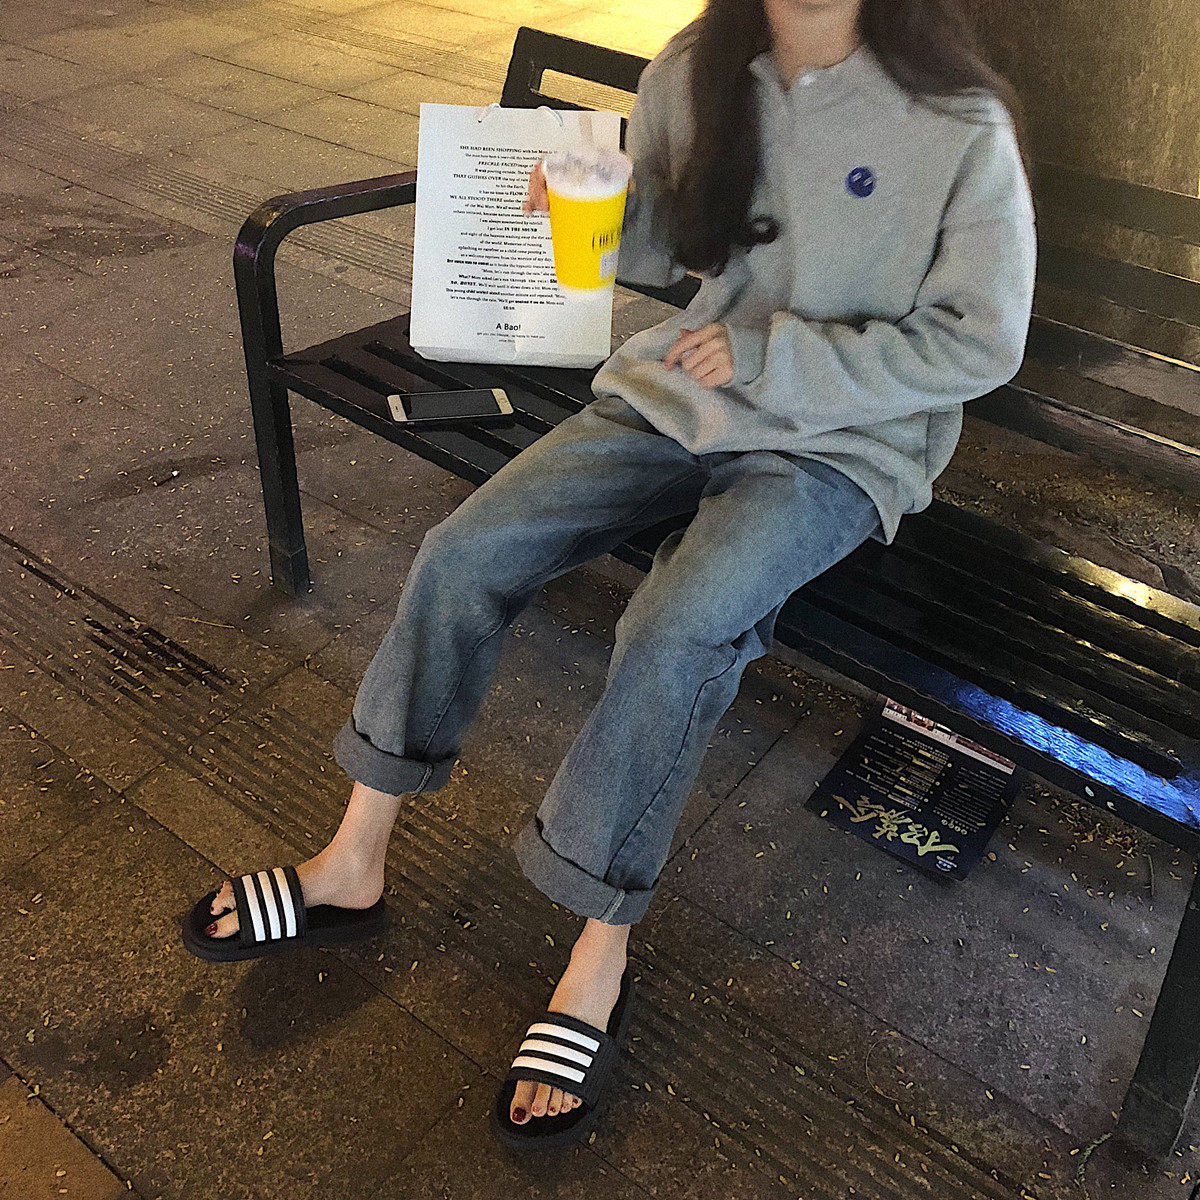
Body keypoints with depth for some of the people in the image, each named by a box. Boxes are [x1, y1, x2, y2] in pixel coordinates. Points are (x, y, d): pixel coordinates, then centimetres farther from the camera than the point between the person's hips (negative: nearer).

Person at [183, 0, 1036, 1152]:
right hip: (678, 387, 5)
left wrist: (767, 357, -16)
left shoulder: (961, 126, -13)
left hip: (840, 442, -4)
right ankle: (353, 865, 3)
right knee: (464, 552, -12)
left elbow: (980, 340, -10)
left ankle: (597, 962, -10)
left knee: (677, 631, -31)